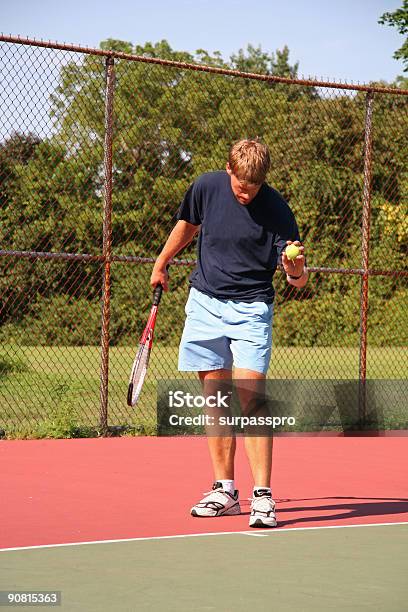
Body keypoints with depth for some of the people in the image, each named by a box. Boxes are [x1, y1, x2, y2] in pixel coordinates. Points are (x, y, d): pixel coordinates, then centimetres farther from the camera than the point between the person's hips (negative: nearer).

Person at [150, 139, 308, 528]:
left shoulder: (276, 210, -14)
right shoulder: (206, 187, -4)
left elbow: (298, 279, -15)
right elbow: (187, 225, 19)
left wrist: (296, 271, -38)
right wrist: (161, 263, 28)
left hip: (250, 309, -4)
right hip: (205, 303, 4)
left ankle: (262, 497, -13)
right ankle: (224, 491, 12)